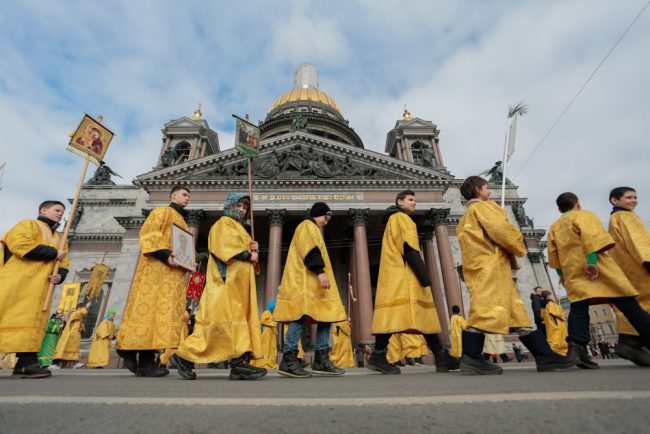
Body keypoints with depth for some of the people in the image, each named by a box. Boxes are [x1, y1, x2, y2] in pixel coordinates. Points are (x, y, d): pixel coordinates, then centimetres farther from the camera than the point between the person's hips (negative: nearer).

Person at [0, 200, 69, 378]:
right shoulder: (28, 225, 5)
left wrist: (60, 275, -2)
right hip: (18, 284, -6)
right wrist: (53, 253, -9)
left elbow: (63, 264, 21)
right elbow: (20, 244, -14)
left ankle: (26, 364, -4)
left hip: (40, 289, 6)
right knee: (19, 320, -11)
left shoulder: (58, 239, 25)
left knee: (33, 322, -2)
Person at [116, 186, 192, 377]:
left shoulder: (182, 221, 28)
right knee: (151, 307, -12)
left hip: (174, 271, 8)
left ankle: (146, 361, 1)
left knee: (164, 310, 0)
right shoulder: (163, 211, 5)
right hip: (158, 266, -8)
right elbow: (149, 233, -9)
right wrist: (165, 254, -21)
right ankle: (144, 362, -10)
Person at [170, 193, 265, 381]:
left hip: (239, 282, 9)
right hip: (227, 278, -9)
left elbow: (248, 257, 25)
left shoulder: (240, 229, 29)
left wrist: (253, 250, 4)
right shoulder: (224, 223, 4)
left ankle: (239, 365, -3)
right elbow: (227, 245, -14)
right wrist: (248, 254, -9)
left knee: (240, 320, -1)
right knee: (228, 318, -13)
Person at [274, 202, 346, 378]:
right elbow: (309, 249, -16)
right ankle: (288, 360, -14)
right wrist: (320, 271, -26)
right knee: (301, 315, -16)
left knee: (327, 315, 1)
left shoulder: (313, 231, 32)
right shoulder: (307, 226, 2)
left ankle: (321, 360, 1)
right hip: (304, 279, -10)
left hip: (312, 282, 10)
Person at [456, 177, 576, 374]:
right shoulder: (483, 206, 2)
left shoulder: (465, 219, 29)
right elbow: (501, 230, -12)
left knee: (516, 312, 9)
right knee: (486, 308, -17)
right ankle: (470, 358, -21)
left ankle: (545, 355, 11)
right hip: (490, 266, -10)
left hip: (483, 268, 10)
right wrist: (519, 246, 5)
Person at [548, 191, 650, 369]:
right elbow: (592, 236, -12)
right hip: (596, 266, -3)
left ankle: (577, 346, -21)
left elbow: (553, 253, 17)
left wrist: (561, 272, 23)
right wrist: (592, 260, -21)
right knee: (628, 304, 2)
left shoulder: (554, 227, 19)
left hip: (572, 271, 4)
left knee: (578, 308, -6)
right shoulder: (585, 215, 6)